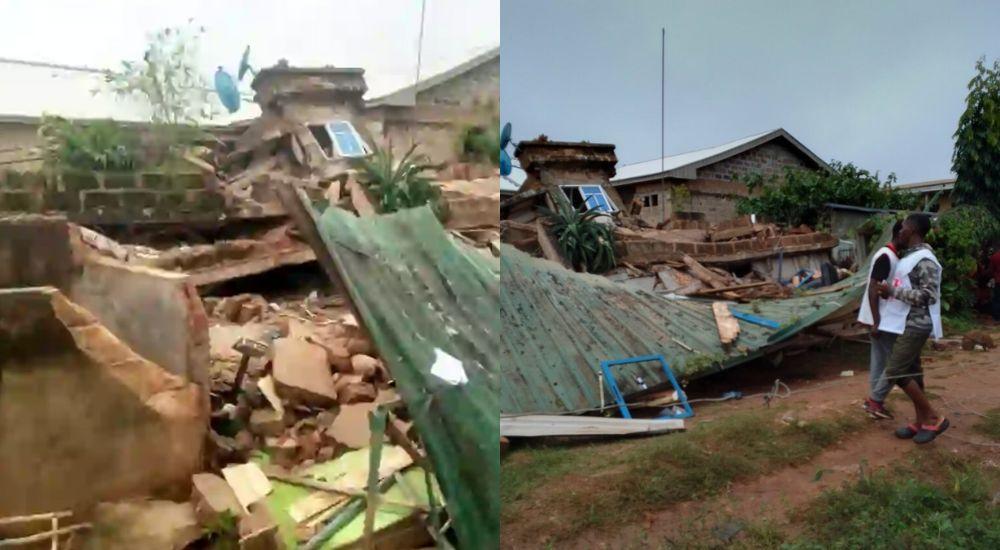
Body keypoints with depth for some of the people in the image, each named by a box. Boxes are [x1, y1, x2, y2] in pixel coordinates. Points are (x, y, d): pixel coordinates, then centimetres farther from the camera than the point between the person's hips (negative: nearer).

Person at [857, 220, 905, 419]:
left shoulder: (891, 256, 13)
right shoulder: (886, 257, -18)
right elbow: (873, 289, -22)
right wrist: (877, 321, -24)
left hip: (884, 318, 10)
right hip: (881, 319, -10)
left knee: (880, 359, 12)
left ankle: (874, 400, 18)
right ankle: (875, 399, 4)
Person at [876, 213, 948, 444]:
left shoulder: (925, 260, -18)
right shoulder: (911, 256, 13)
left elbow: (928, 295, -23)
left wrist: (893, 291, -22)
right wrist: (889, 290, 9)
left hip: (915, 325, -10)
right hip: (907, 323, 10)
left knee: (895, 372, -11)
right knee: (911, 372, 12)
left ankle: (934, 418, 1)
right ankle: (921, 422, 20)